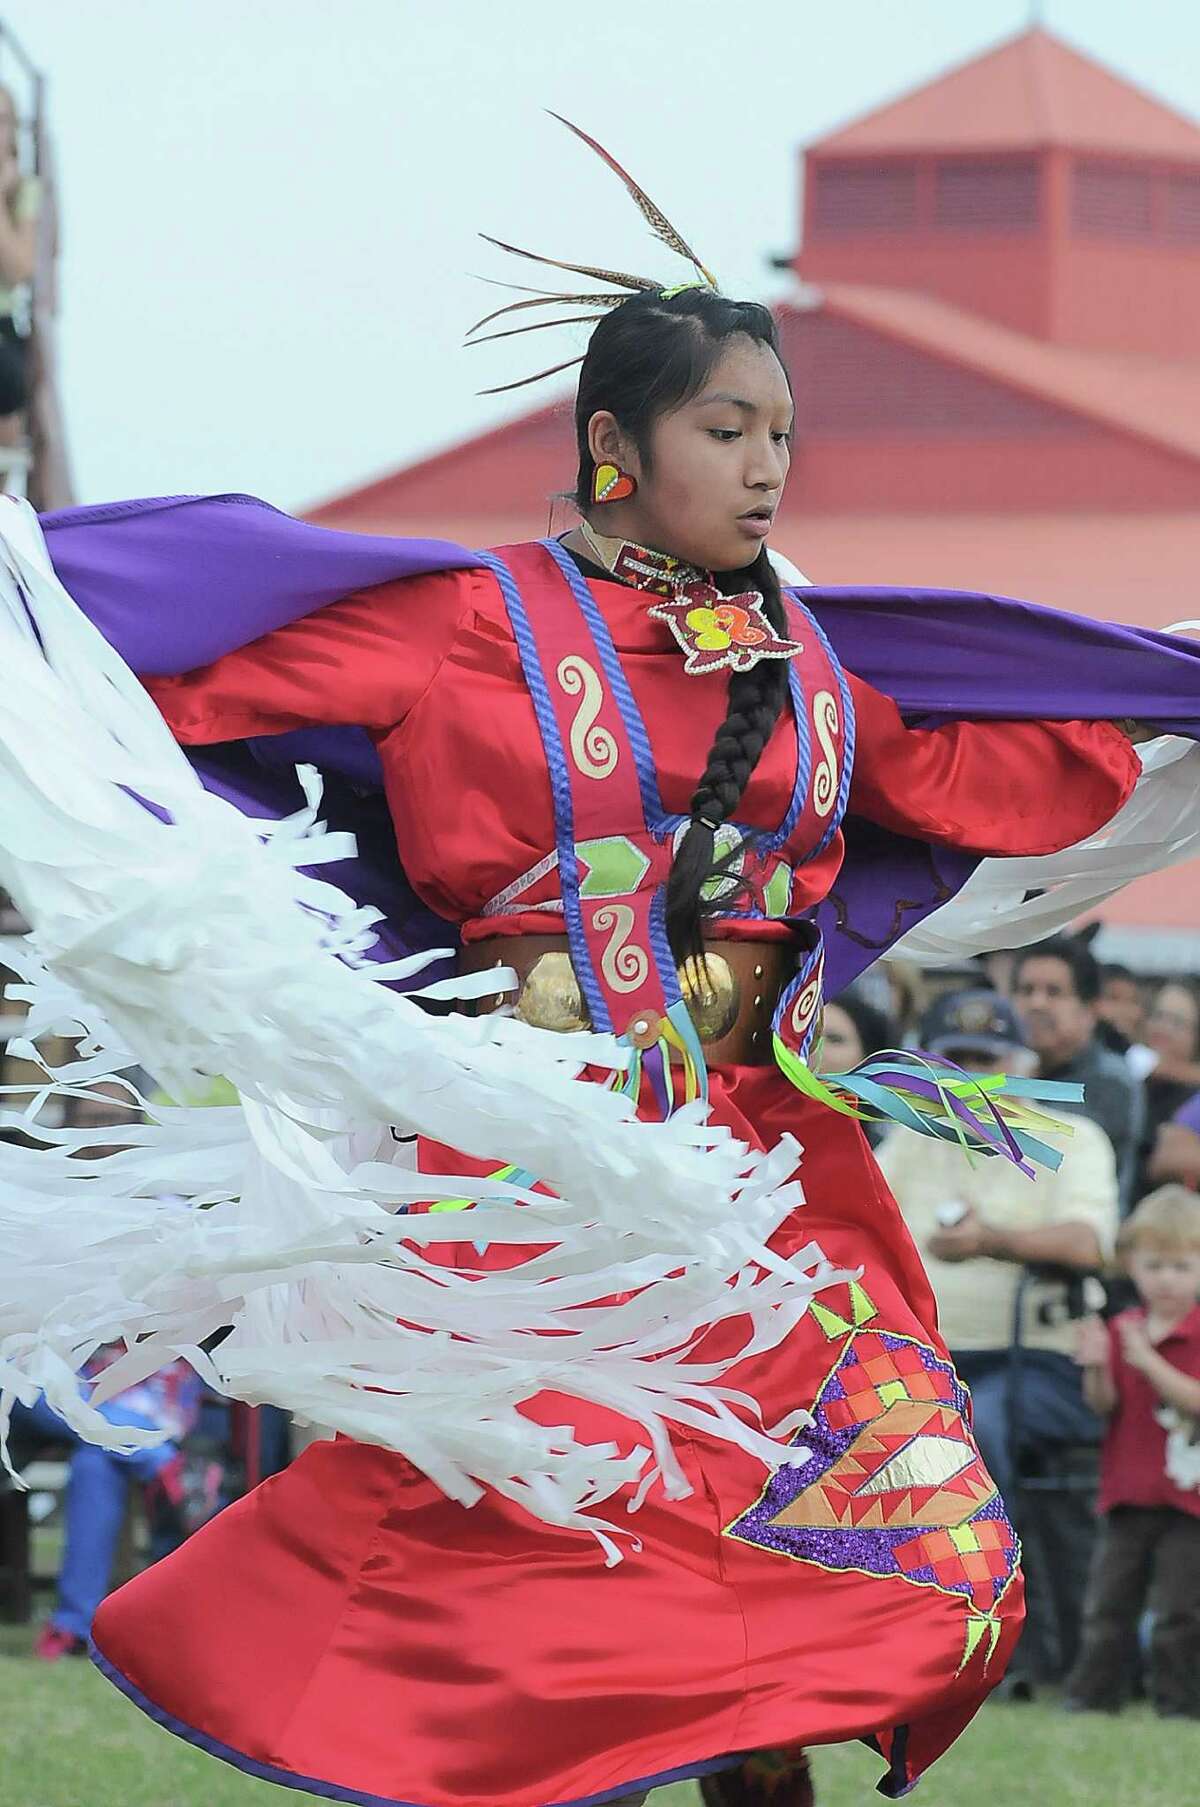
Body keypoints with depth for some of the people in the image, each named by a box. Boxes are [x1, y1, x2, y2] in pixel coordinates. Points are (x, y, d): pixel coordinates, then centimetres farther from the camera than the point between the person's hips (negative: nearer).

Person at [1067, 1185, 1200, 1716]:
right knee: (1110, 1601, 6)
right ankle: (1091, 1696, 12)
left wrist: (1149, 1363, -26)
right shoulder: (1121, 1329, 8)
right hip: (1128, 1490, 4)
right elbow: (1106, 1404, 3)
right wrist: (1096, 1368, -17)